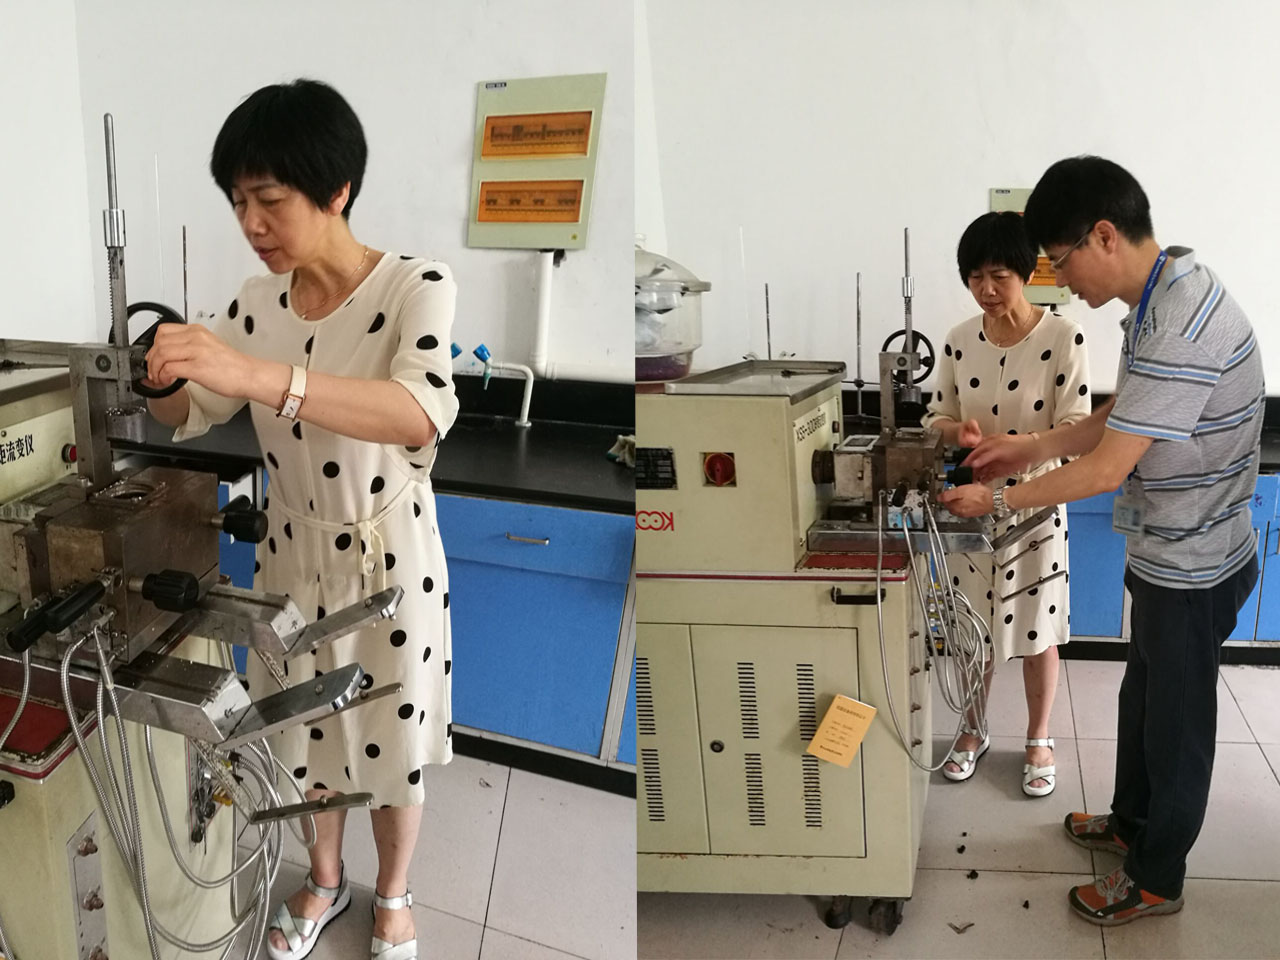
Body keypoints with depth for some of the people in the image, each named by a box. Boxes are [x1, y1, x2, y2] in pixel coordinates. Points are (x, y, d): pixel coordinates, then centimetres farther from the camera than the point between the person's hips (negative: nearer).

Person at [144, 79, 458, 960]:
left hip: (391, 560, -4)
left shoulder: (417, 287, -20)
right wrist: (142, 367, -18)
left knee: (392, 740, 15)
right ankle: (326, 880, 47)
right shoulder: (256, 302, -4)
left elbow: (422, 417, -38)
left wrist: (260, 377, -49)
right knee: (306, 730, 21)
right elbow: (189, 415, 5)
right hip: (293, 554, 5)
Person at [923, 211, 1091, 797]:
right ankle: (973, 730, 33)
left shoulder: (1063, 337, -13)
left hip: (1036, 502, -3)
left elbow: (1076, 429, -15)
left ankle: (1038, 741, 28)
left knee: (1037, 627, 9)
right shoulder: (959, 341, -1)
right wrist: (957, 430, -17)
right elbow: (936, 416, 7)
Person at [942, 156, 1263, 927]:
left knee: (1177, 719, 9)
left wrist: (998, 500, -16)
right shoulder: (1165, 294, 2)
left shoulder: (1180, 328, -30)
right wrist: (1030, 448, 5)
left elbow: (1105, 471, -27)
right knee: (1143, 697, 25)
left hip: (1192, 566, -9)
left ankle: (1157, 879, 28)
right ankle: (1132, 821, 46)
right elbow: (1120, 420, 12)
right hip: (1171, 553, 9)